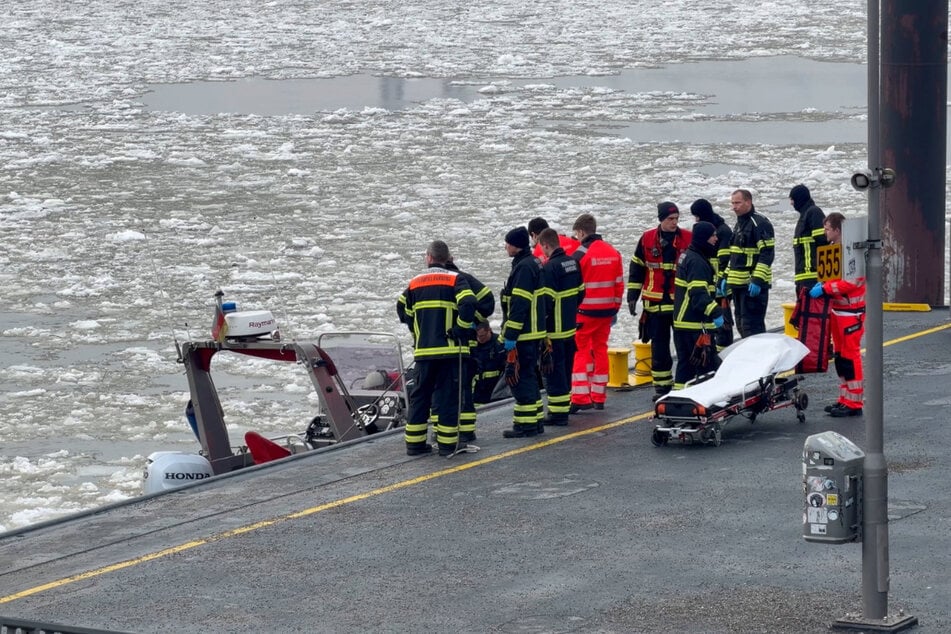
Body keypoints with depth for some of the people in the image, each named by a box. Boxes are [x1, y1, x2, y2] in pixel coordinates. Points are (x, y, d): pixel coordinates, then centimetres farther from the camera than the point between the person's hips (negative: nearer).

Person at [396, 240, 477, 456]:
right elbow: (468, 303, -17)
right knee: (448, 395, 1)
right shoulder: (454, 279, -2)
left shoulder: (415, 283, 10)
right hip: (450, 349, -3)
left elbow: (403, 309, 12)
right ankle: (447, 443, 0)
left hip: (423, 349, 3)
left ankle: (414, 442, 12)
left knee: (420, 395, 11)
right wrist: (460, 329, -8)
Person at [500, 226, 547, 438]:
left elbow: (519, 304, -22)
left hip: (523, 334, -10)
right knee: (529, 376, 16)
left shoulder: (524, 268, -18)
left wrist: (510, 335, -21)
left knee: (519, 377, -6)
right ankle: (535, 421, 21)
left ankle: (526, 424, -4)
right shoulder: (533, 264, 15)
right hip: (532, 332, 10)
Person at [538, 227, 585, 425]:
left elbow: (546, 300, -22)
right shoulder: (573, 263, 6)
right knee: (566, 369, 16)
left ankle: (557, 413, 0)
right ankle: (564, 408, 23)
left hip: (554, 330, -8)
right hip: (570, 327, 8)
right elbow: (580, 292, 14)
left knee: (553, 371, -2)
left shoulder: (549, 268, -19)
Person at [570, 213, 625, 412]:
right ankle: (599, 398, 17)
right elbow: (619, 284, 11)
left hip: (585, 311, -6)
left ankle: (581, 398, -9)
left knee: (580, 351, -2)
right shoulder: (613, 253, 8)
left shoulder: (580, 254, -13)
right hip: (607, 311, 6)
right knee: (600, 349, 14)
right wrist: (615, 309, 19)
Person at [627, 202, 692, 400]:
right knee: (659, 346, 7)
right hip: (655, 302, 1)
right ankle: (662, 386, 15)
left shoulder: (688, 239, -1)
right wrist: (632, 295, 6)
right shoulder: (647, 239, 2)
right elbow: (636, 268, 10)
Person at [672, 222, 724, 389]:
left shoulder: (688, 256, 15)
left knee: (685, 362, 14)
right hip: (694, 325, -10)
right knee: (707, 364, -7)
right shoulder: (697, 262, -17)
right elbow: (698, 294, -27)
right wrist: (715, 313, -32)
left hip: (682, 321, 10)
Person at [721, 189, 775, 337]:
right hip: (738, 284, 10)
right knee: (741, 325, 13)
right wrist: (726, 277, 21)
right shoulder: (739, 223, 19)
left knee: (752, 326, -13)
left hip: (754, 286, -10)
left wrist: (757, 280, -24)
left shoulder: (760, 223, -12)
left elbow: (767, 254, -19)